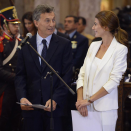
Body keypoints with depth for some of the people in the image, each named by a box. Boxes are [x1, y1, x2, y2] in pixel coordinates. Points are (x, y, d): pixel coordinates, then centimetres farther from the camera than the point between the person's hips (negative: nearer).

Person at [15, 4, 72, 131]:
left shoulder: (64, 44, 2)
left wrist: (55, 99, -13)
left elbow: (67, 76, -3)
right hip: (30, 106, 2)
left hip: (55, 106, -1)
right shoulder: (25, 46, 7)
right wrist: (22, 97, -9)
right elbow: (20, 75, 7)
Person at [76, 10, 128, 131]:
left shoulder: (120, 49, -6)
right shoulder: (93, 46, 11)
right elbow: (82, 74, 7)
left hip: (105, 108, -5)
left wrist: (89, 100, -15)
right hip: (87, 107, 5)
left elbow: (114, 81, -13)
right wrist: (80, 100, -6)